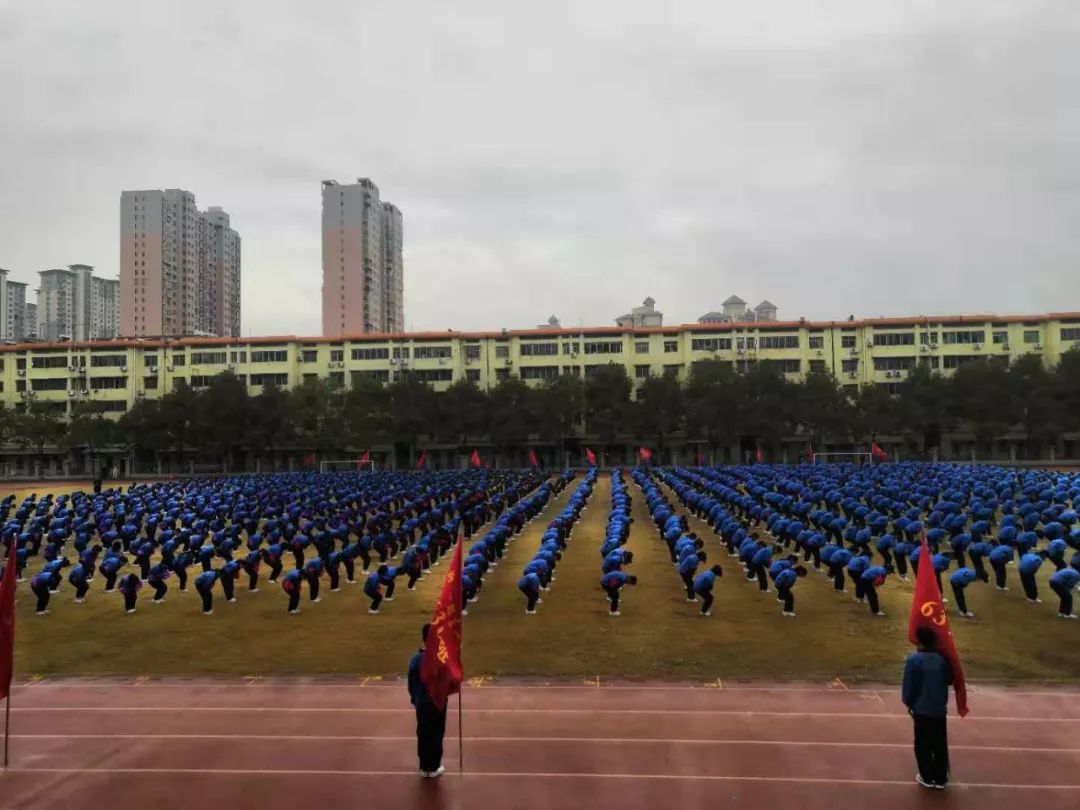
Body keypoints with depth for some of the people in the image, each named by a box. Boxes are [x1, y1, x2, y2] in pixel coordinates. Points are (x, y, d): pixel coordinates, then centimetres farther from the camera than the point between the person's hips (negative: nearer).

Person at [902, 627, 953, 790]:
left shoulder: (913, 660, -17)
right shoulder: (942, 659, -5)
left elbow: (908, 686, -12)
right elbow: (949, 680, 10)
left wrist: (908, 703, 4)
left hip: (921, 709, -4)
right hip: (940, 709, 4)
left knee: (923, 744, 10)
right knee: (940, 744, 13)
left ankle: (927, 777, 17)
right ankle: (941, 779, 20)